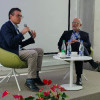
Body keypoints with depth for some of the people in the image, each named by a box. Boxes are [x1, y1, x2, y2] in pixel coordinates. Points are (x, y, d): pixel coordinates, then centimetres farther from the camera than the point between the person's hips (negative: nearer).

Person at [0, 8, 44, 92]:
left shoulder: (15, 27, 19)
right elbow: (11, 43, -23)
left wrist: (32, 38, 10)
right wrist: (22, 33, -20)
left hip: (18, 51, 10)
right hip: (10, 53, -10)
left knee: (40, 51, 5)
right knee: (33, 53, -30)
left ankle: (35, 75, 2)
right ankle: (30, 80, -23)